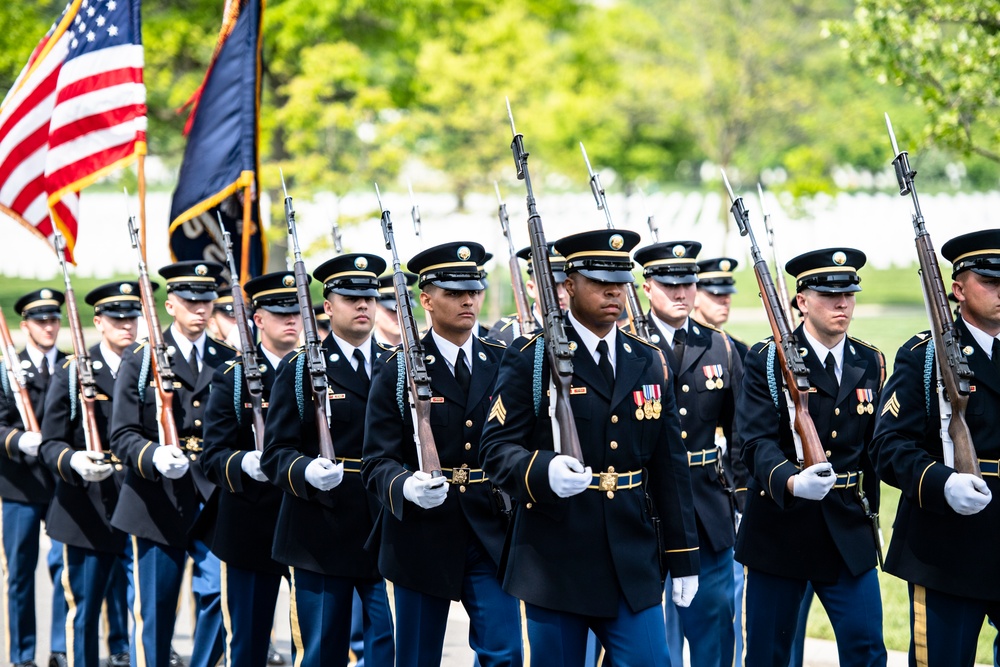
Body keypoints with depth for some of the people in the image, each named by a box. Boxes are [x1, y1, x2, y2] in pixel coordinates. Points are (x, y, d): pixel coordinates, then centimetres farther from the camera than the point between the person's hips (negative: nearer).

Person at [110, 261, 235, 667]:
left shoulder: (229, 362, 11)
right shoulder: (140, 359, 2)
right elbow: (123, 435, -4)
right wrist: (155, 456, -24)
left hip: (214, 500, 2)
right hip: (158, 504, -2)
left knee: (219, 594, -11)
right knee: (153, 611, 4)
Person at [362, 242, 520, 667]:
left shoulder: (503, 365, 7)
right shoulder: (396, 372, -3)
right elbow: (377, 461, -8)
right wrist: (406, 487, -28)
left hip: (490, 536, 2)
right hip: (423, 535, -2)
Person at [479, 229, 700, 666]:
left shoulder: (649, 364, 12)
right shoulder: (531, 360, -3)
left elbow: (670, 466, 13)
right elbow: (497, 448, -9)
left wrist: (683, 559, 11)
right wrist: (544, 471, -31)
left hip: (634, 566, 4)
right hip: (556, 563, -4)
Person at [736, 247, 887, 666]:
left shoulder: (871, 364, 8)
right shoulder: (766, 361, -7)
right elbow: (757, 441, -18)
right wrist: (791, 482, -37)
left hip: (848, 533, 3)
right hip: (780, 529, -3)